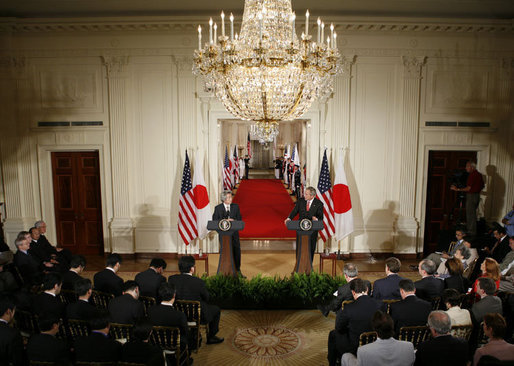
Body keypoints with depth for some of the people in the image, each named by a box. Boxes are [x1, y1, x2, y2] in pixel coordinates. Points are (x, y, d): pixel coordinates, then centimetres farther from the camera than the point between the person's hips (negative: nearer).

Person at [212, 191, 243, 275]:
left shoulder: (236, 206, 3)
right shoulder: (218, 208, -2)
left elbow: (239, 219, 3)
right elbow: (215, 221, -6)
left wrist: (233, 221, -17)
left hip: (234, 233, 2)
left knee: (237, 251, 5)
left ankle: (238, 271, 19)